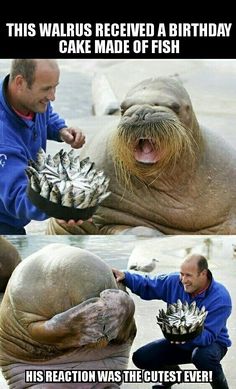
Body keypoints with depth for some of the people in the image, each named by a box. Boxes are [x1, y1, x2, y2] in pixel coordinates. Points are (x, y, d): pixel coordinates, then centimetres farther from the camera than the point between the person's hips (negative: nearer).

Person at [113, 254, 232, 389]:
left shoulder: (220, 298, -30)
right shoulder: (175, 281, -14)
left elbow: (208, 335, -36)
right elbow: (147, 286, -3)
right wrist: (125, 276, -22)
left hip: (210, 342, -5)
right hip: (178, 342, 6)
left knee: (203, 356, -41)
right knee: (141, 357, -5)